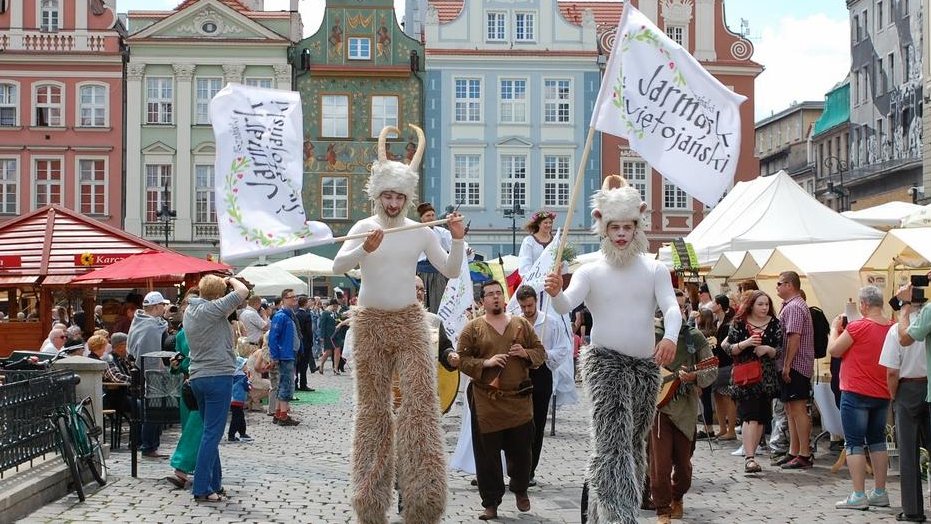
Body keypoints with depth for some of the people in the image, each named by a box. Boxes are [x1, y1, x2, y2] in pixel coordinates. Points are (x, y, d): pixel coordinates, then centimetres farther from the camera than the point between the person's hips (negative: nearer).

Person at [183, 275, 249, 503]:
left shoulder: (189, 310, 11)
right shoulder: (211, 309, -14)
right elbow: (243, 292, -19)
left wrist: (224, 283, 16)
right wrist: (231, 280, 2)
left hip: (198, 377, 9)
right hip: (218, 376, -9)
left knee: (211, 432, 16)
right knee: (212, 434, -6)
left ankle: (215, 484, 20)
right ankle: (202, 489, -6)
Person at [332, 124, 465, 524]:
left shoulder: (421, 232, 2)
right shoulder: (364, 227, -3)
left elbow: (451, 272, 4)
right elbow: (337, 266, -17)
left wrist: (458, 240, -11)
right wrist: (365, 250, -35)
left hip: (409, 321, 1)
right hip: (370, 323, -1)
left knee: (421, 398, -10)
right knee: (373, 406, 7)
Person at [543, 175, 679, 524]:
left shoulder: (655, 269, 6)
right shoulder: (591, 271, 1)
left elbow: (672, 306, -9)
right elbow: (566, 306, -15)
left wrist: (670, 336, -30)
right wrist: (555, 293, -39)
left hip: (647, 365, 4)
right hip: (605, 363, -4)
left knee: (635, 443, 13)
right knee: (613, 442, -17)